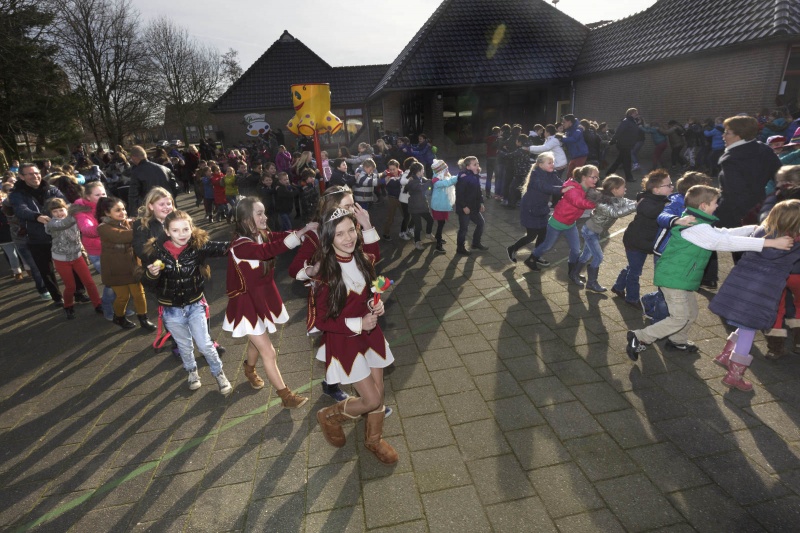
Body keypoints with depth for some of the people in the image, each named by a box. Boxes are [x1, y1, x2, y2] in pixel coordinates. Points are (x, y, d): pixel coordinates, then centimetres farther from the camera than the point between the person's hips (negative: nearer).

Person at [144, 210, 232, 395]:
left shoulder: (198, 245, -19)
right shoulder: (156, 251, -16)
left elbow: (220, 248, -36)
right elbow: (149, 283, -6)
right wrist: (151, 274, -29)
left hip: (195, 305, -1)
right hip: (171, 310, 1)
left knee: (205, 345, 6)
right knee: (184, 345, 22)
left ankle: (218, 373, 33)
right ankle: (192, 371, 51)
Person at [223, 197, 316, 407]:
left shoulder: (263, 235, -2)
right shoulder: (239, 245, -28)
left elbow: (282, 236, -16)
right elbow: (268, 250, -43)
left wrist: (306, 228, -32)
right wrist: (303, 231, -48)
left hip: (264, 297, 7)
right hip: (248, 302, -7)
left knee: (257, 341, 27)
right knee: (268, 353, -1)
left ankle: (249, 370, 56)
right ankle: (285, 396, 14)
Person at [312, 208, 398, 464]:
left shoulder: (365, 260, -5)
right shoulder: (324, 275, -23)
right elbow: (319, 321, -17)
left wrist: (376, 304, -9)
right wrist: (356, 324, -23)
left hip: (370, 333, 6)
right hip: (344, 340, -6)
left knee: (379, 393, 16)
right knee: (372, 401, 0)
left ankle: (374, 440, 42)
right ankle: (329, 416, 29)